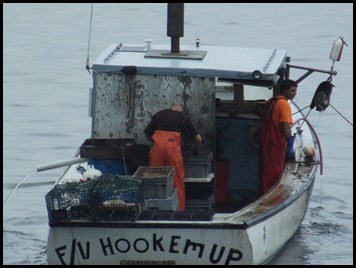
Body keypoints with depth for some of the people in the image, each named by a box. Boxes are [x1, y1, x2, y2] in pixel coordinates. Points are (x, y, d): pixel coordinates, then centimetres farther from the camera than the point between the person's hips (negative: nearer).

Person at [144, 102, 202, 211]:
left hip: (158, 145, 2)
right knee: (177, 180, 5)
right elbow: (198, 138, 20)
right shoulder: (183, 117, 20)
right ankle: (179, 209, 6)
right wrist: (196, 150, 38)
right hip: (173, 145, -2)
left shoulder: (159, 114, 24)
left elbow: (147, 134, 22)